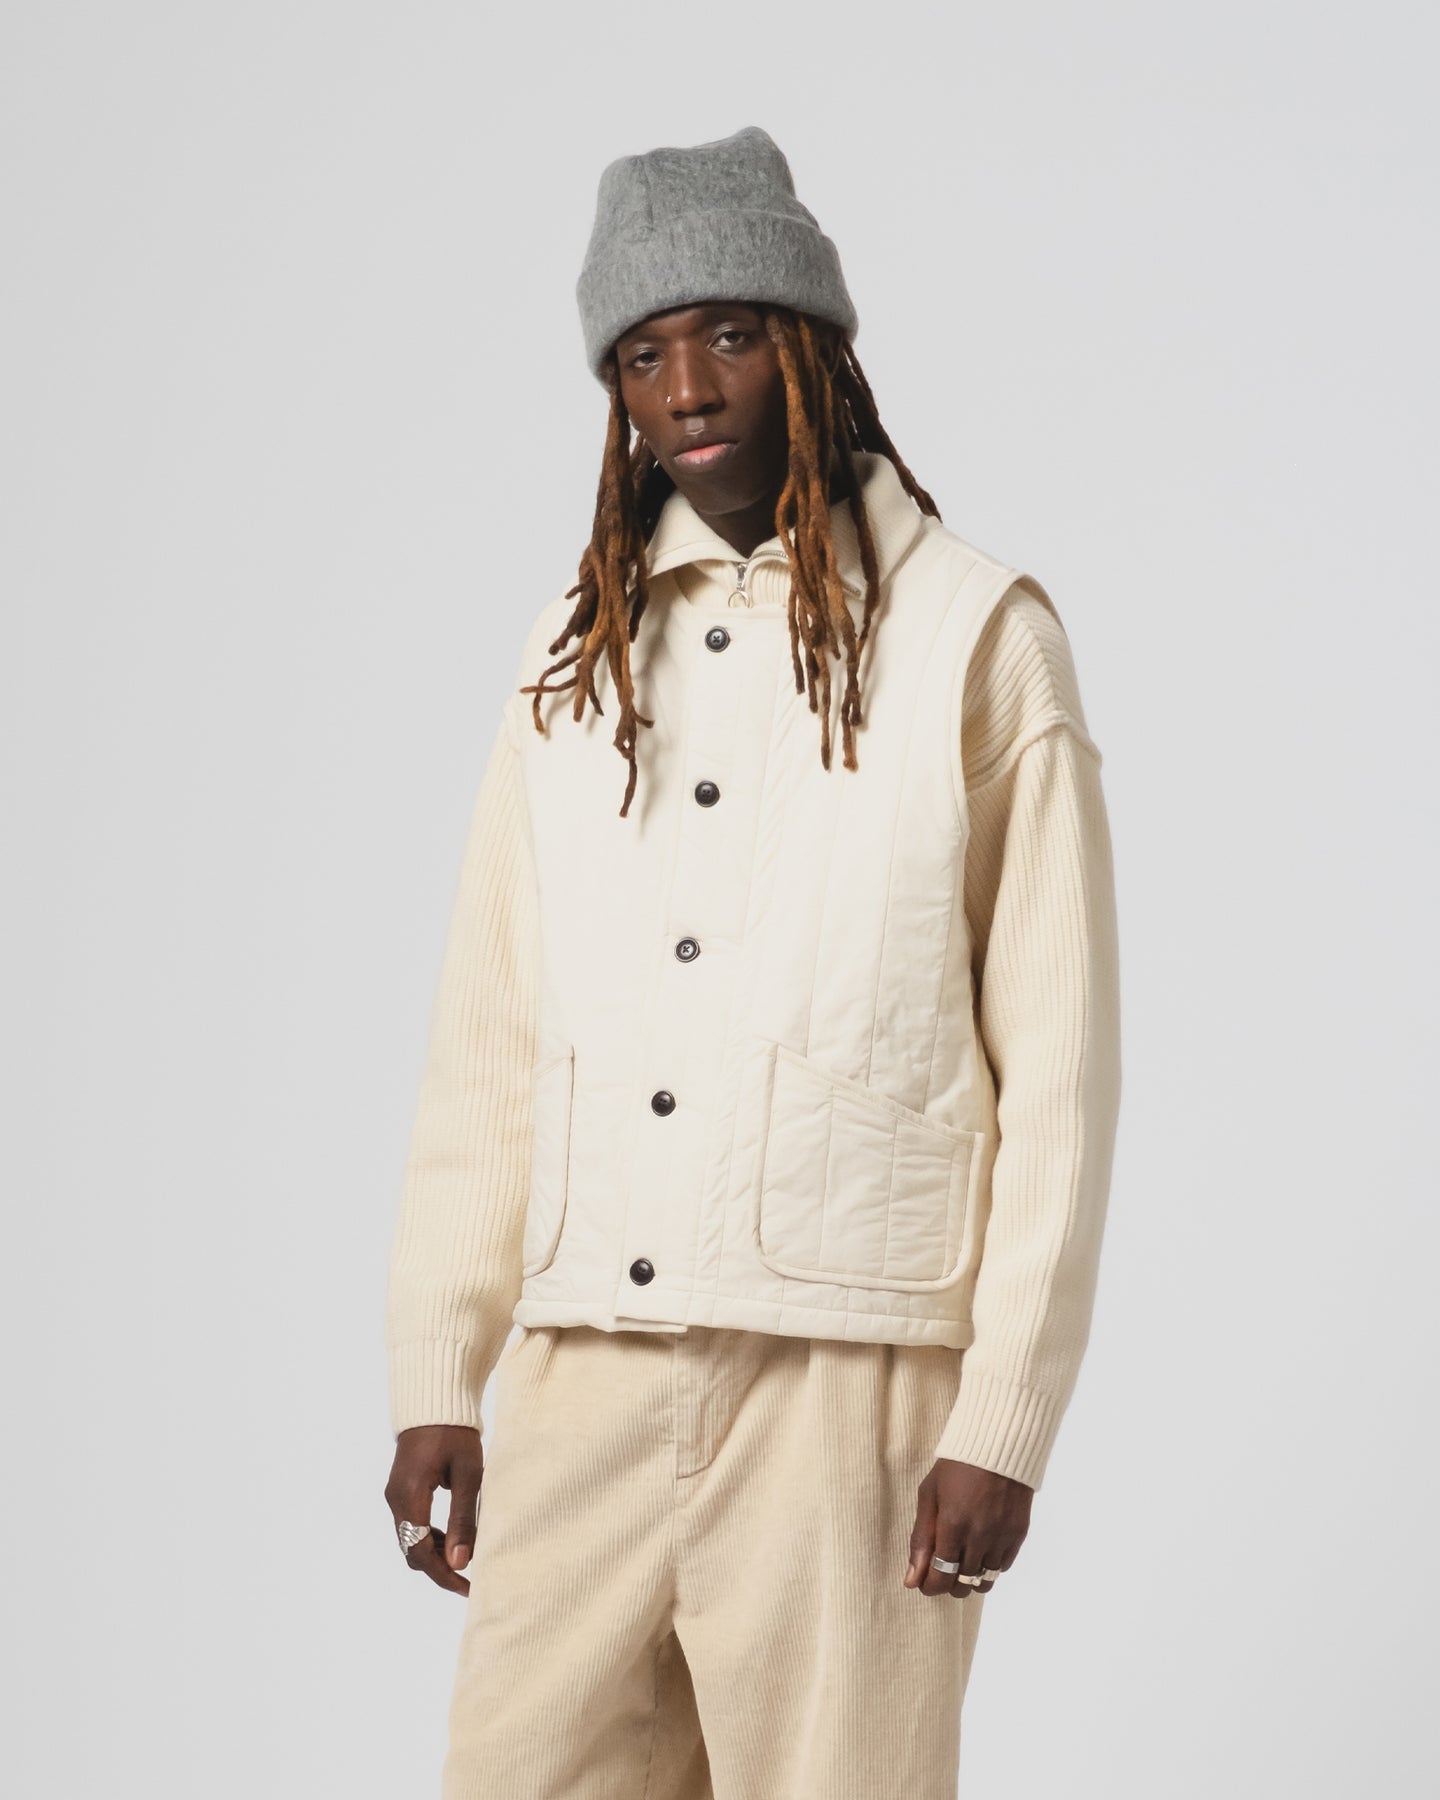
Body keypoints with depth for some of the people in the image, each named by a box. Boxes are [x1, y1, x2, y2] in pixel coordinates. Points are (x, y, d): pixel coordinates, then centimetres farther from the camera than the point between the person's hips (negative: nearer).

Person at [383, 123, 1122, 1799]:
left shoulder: (978, 638, 1)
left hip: (846, 1388, -4)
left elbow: (1057, 1065, -3)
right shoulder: (572, 660, 14)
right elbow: (487, 1046, 14)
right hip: (583, 1386, 4)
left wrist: (1003, 1422, -9)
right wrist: (433, 1381, 8)